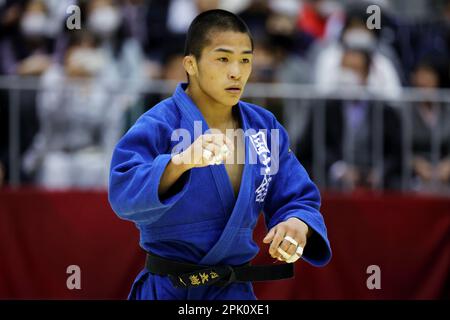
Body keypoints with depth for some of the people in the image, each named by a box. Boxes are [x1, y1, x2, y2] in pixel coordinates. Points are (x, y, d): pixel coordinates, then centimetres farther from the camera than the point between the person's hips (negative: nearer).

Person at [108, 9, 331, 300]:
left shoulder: (264, 127, 2)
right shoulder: (158, 125, -14)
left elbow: (297, 200, 3)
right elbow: (124, 194, -28)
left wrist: (298, 224, -20)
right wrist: (180, 162, -44)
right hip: (168, 291, -4)